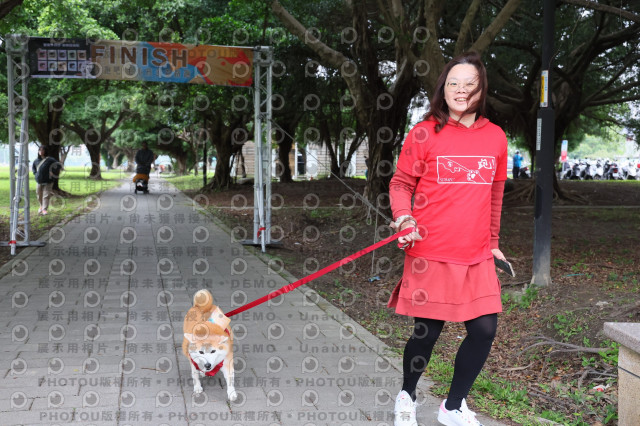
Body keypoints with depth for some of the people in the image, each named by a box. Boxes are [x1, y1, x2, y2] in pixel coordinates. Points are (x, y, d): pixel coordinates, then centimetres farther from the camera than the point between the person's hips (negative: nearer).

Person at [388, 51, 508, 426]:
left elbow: (495, 195, 16)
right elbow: (401, 183, 0)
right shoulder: (425, 133, -4)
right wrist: (403, 216, -18)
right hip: (431, 253, -3)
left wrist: (493, 242, 20)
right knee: (427, 331, 4)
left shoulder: (496, 137, 7)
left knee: (485, 330, 0)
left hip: (477, 255, 4)